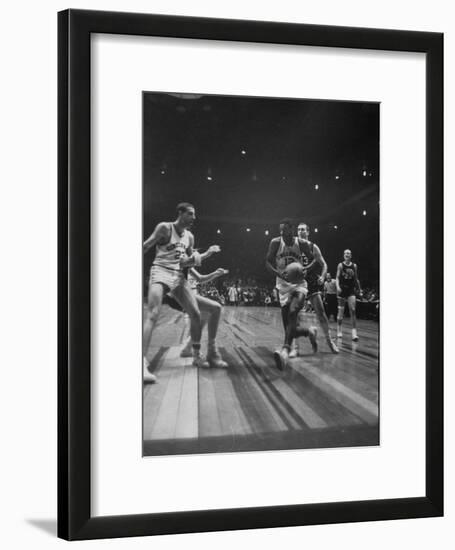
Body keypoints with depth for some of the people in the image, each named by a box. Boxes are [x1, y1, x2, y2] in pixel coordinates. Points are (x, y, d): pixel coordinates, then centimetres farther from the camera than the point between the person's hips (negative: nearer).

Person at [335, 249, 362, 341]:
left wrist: (359, 290, 13)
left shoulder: (354, 266, 6)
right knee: (341, 311, 5)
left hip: (351, 290, 1)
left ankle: (354, 332, -14)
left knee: (353, 310, -11)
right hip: (342, 289, -1)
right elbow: (337, 277, -5)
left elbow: (356, 279, 13)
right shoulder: (340, 265, -1)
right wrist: (337, 286, -21)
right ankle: (339, 330, 19)